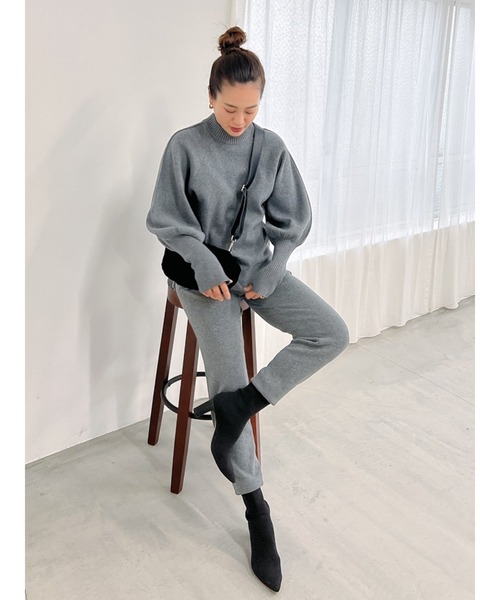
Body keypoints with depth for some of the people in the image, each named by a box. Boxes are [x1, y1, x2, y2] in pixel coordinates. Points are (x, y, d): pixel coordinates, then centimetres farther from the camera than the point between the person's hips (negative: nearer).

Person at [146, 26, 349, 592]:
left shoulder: (272, 147, 0)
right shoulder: (185, 145, -8)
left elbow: (293, 220, 4)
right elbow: (167, 219, -6)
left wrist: (269, 273, -8)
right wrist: (206, 265, -18)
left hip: (260, 266, 4)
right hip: (206, 275, -3)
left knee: (332, 333, -18)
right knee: (228, 380, -8)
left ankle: (240, 405, -9)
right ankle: (255, 506, 9)